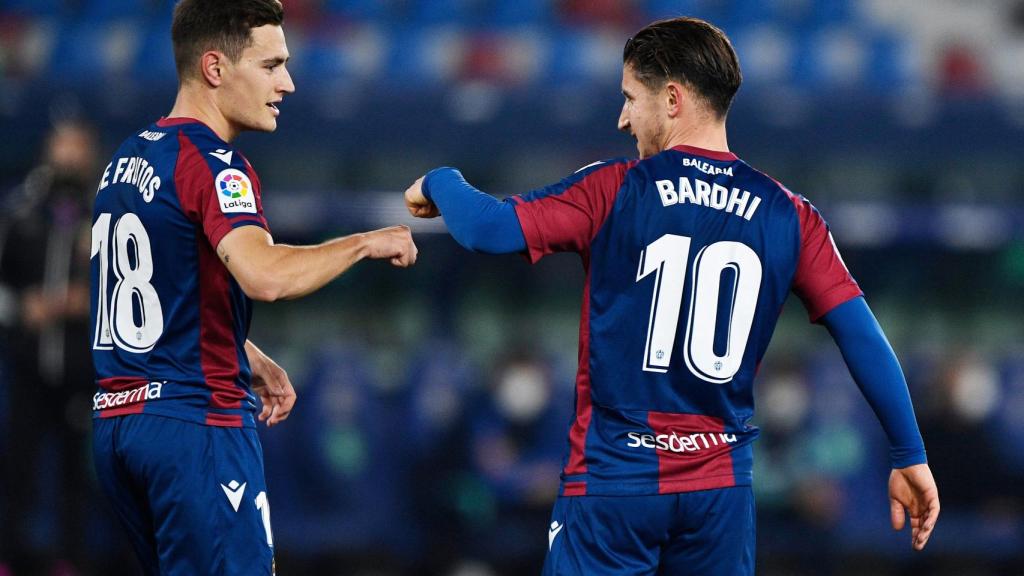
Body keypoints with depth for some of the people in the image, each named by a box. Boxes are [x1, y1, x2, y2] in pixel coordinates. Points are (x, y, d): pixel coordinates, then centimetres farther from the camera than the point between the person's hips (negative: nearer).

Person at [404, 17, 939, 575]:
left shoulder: (613, 192, -5)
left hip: (612, 485, -3)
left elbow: (486, 229, -12)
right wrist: (910, 458, 5)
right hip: (722, 488, 3)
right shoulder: (788, 216, 3)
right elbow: (863, 338, 0)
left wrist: (439, 181, 10)